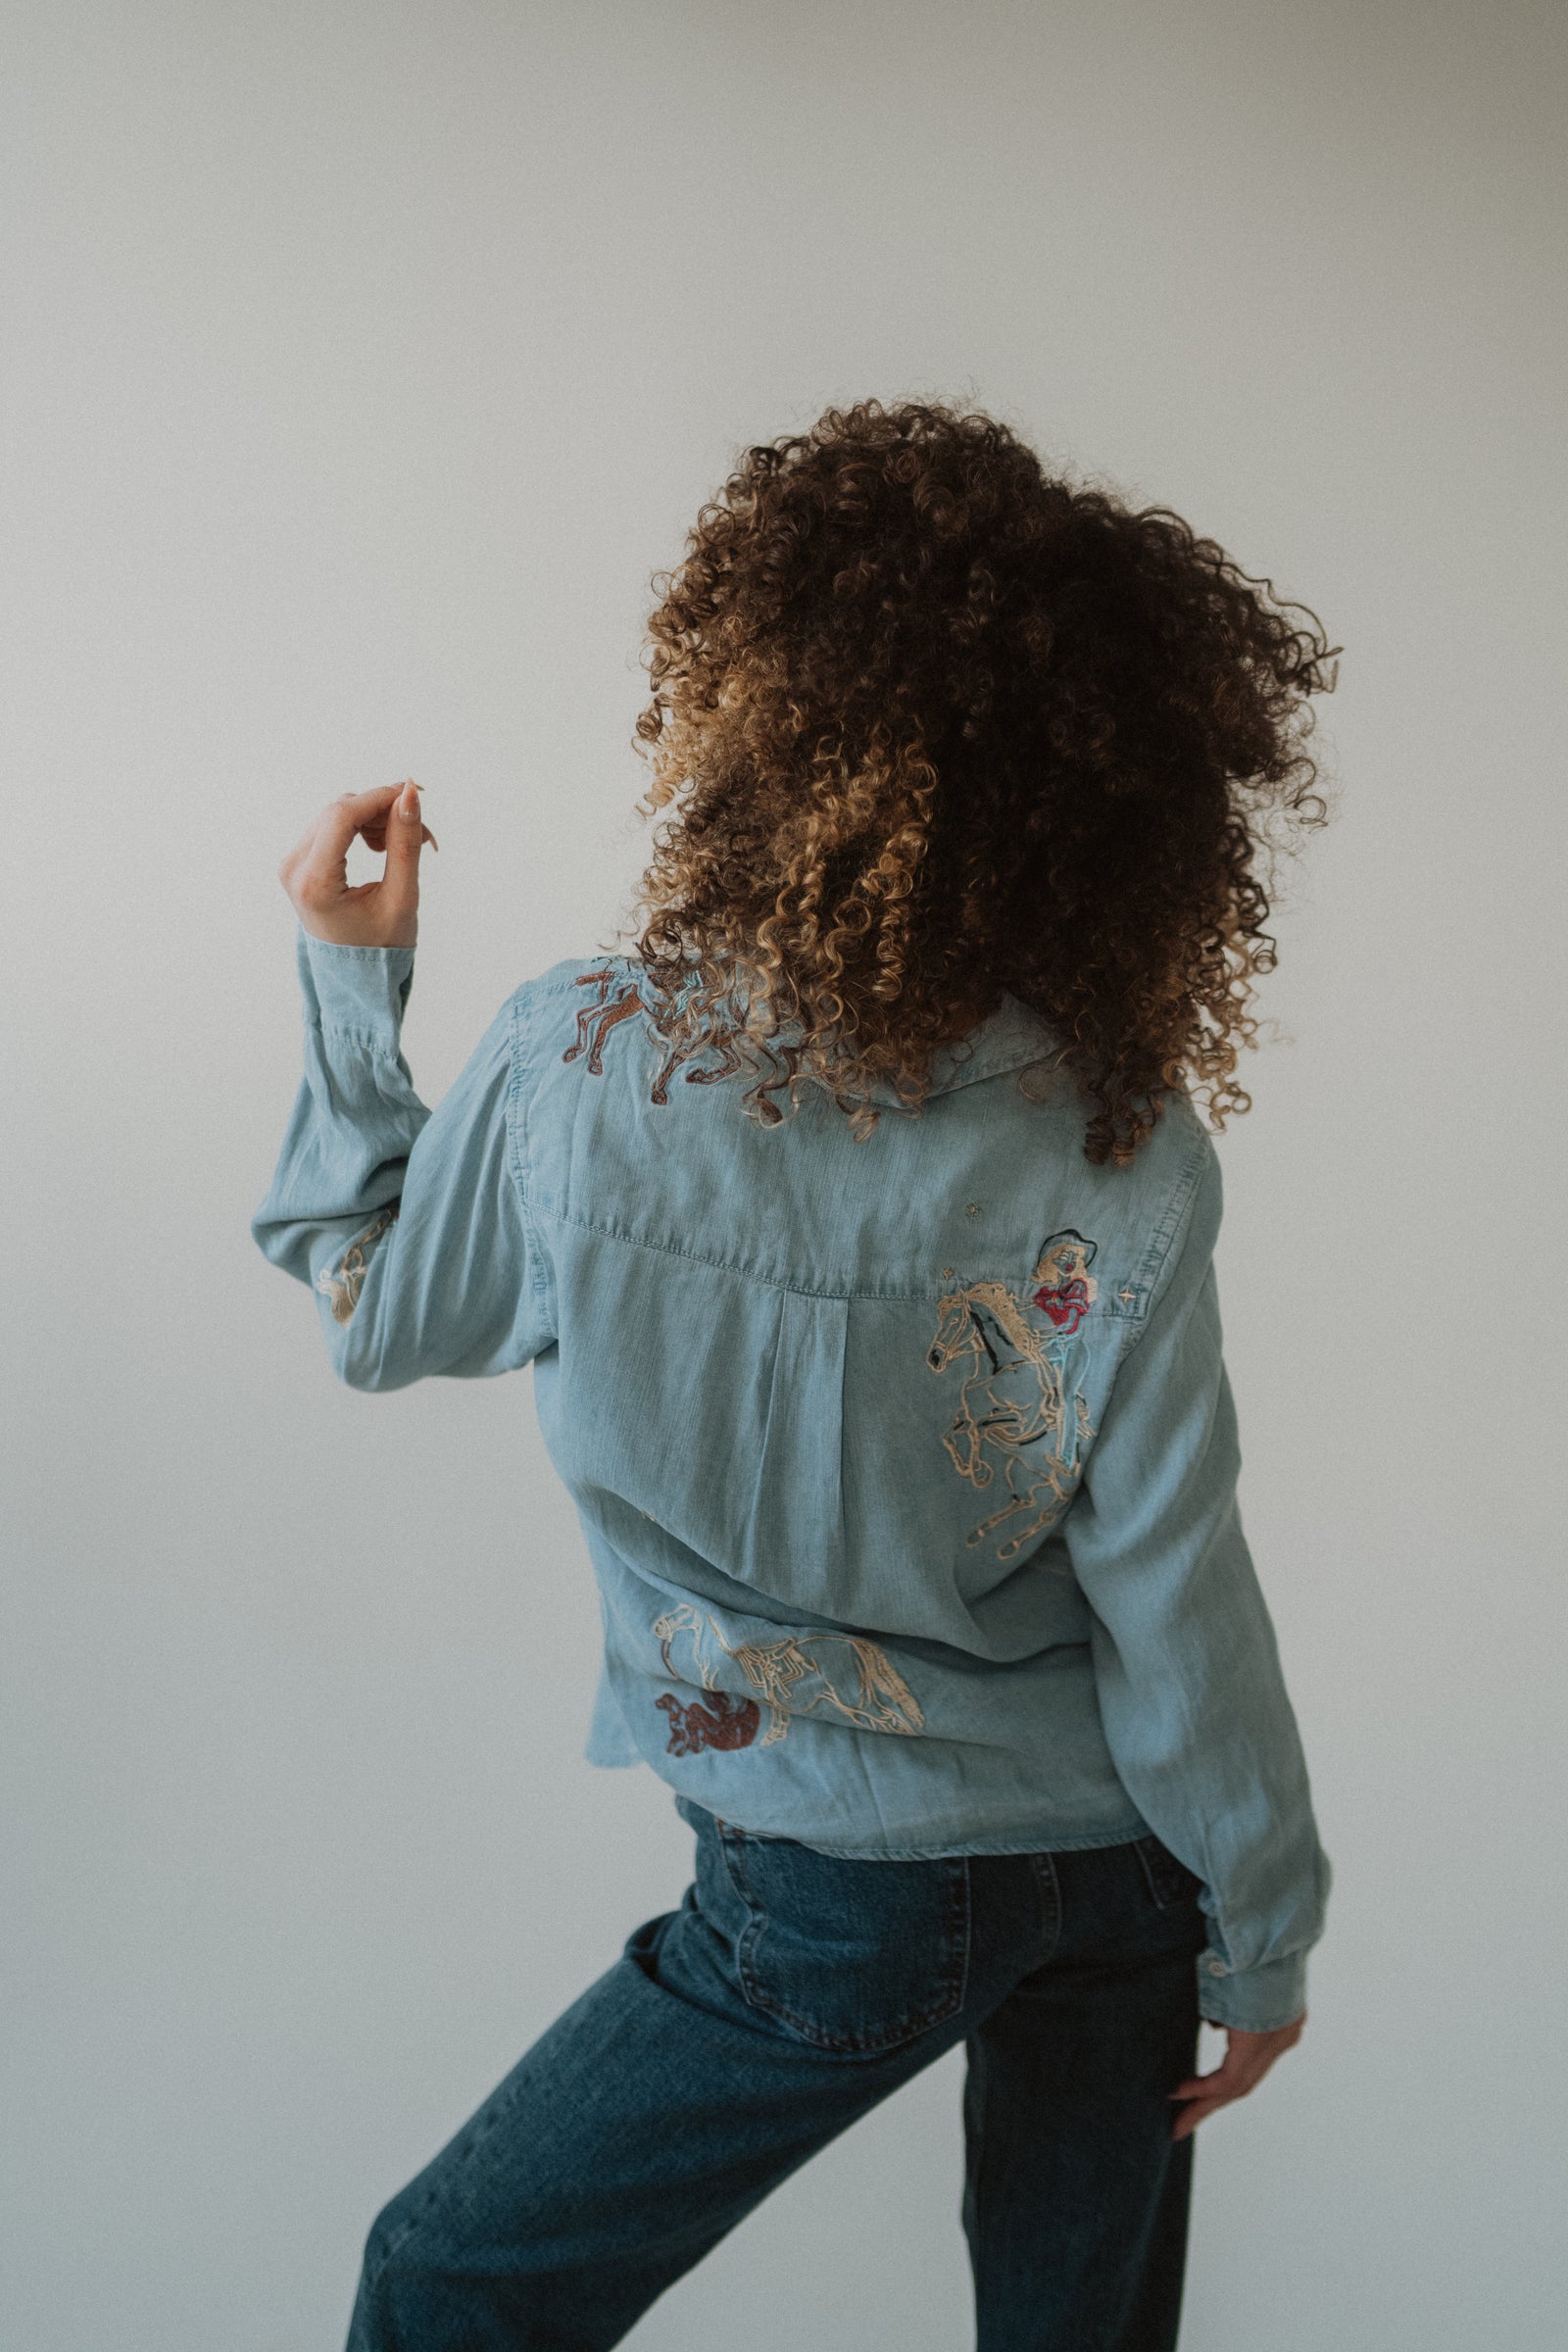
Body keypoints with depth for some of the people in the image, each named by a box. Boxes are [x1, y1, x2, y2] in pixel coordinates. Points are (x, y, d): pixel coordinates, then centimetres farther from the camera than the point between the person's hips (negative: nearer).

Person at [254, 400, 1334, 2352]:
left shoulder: (573, 1062, -20)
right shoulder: (1127, 1143, -16)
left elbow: (374, 1314, 1)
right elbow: (1177, 1603, -10)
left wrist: (349, 977, 10)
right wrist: (1262, 1939, 5)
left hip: (838, 1903, -3)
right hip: (1122, 1867, 3)